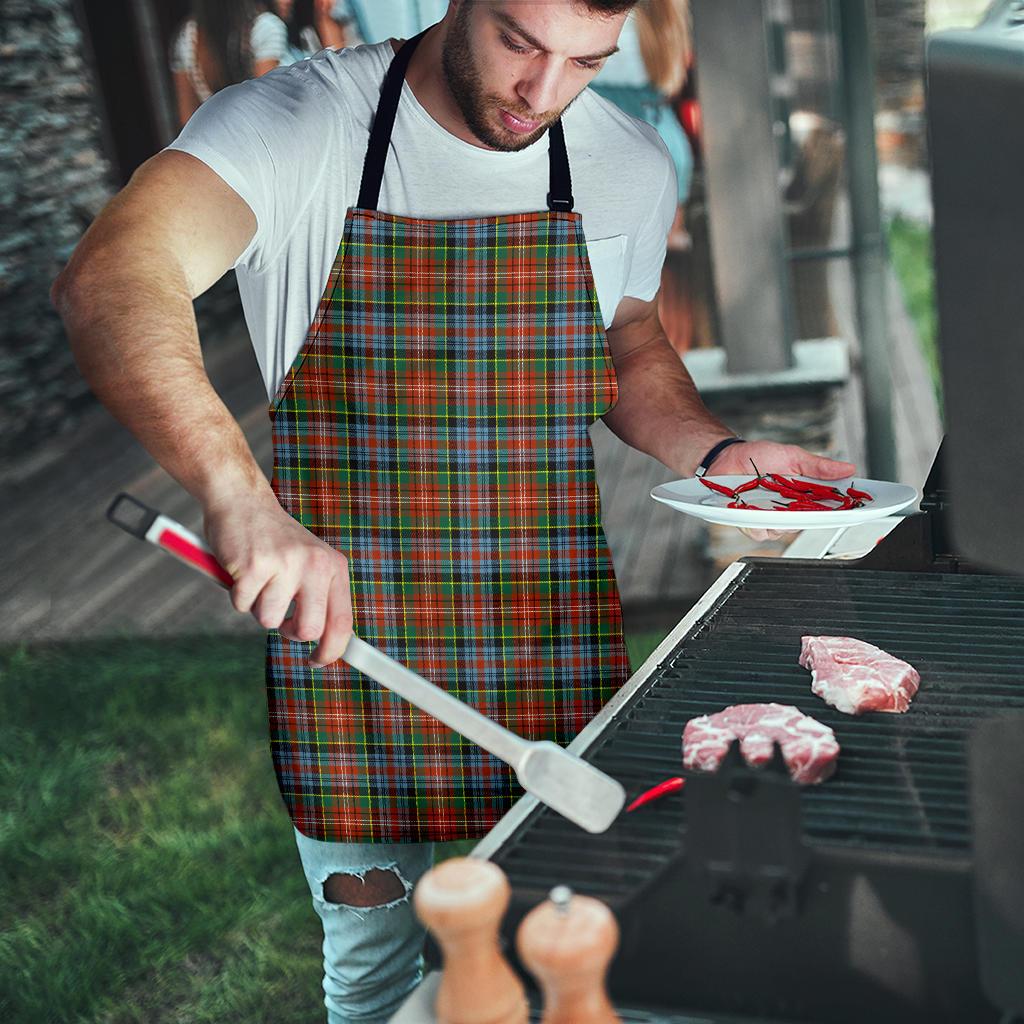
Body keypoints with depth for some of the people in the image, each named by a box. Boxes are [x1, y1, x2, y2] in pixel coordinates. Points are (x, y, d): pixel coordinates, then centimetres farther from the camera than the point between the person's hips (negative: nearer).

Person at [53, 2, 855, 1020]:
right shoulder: (297, 124, -13)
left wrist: (716, 452, -1)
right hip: (347, 639, -3)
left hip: (557, 652, 3)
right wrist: (238, 494, -46)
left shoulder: (630, 165, 1)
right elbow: (109, 282, -30)